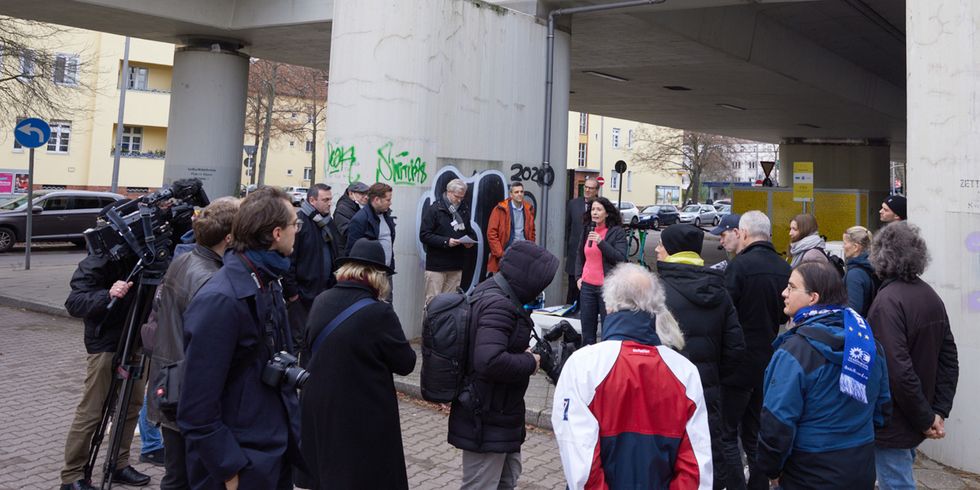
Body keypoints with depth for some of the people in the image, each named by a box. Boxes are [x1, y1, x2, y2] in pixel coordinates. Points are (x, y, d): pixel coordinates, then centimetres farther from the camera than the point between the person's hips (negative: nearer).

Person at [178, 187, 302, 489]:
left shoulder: (268, 282, 5)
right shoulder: (220, 300, -23)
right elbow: (197, 409, -22)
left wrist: (290, 432, 15)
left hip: (279, 450, 8)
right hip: (243, 464, -8)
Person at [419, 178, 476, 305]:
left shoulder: (464, 210, 11)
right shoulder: (434, 209, -5)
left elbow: (469, 231, 23)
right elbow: (424, 235, -11)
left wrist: (471, 240, -1)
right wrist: (446, 241, -21)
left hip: (456, 266, 5)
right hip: (436, 265, -5)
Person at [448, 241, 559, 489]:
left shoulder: (487, 291, 6)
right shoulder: (498, 305, -26)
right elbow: (490, 361, -38)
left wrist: (526, 350, 3)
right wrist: (530, 363, -21)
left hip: (498, 414, 10)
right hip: (487, 420, -10)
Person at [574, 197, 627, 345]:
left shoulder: (617, 232, -5)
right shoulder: (586, 230, 12)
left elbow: (621, 259, -13)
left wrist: (601, 242, -20)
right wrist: (578, 276, 11)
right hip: (587, 286, 5)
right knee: (587, 328, 8)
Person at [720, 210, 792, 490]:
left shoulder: (740, 265, -17)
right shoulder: (785, 269, 1)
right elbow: (786, 317, 11)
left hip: (739, 362, -6)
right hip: (770, 362, 6)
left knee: (728, 434, 3)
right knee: (755, 433, 17)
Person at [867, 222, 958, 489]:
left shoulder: (888, 301, -21)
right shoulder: (931, 296, 5)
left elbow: (898, 371, -26)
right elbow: (949, 360, 8)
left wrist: (926, 419, -14)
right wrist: (939, 411, 5)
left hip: (892, 426, -8)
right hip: (914, 425, 8)